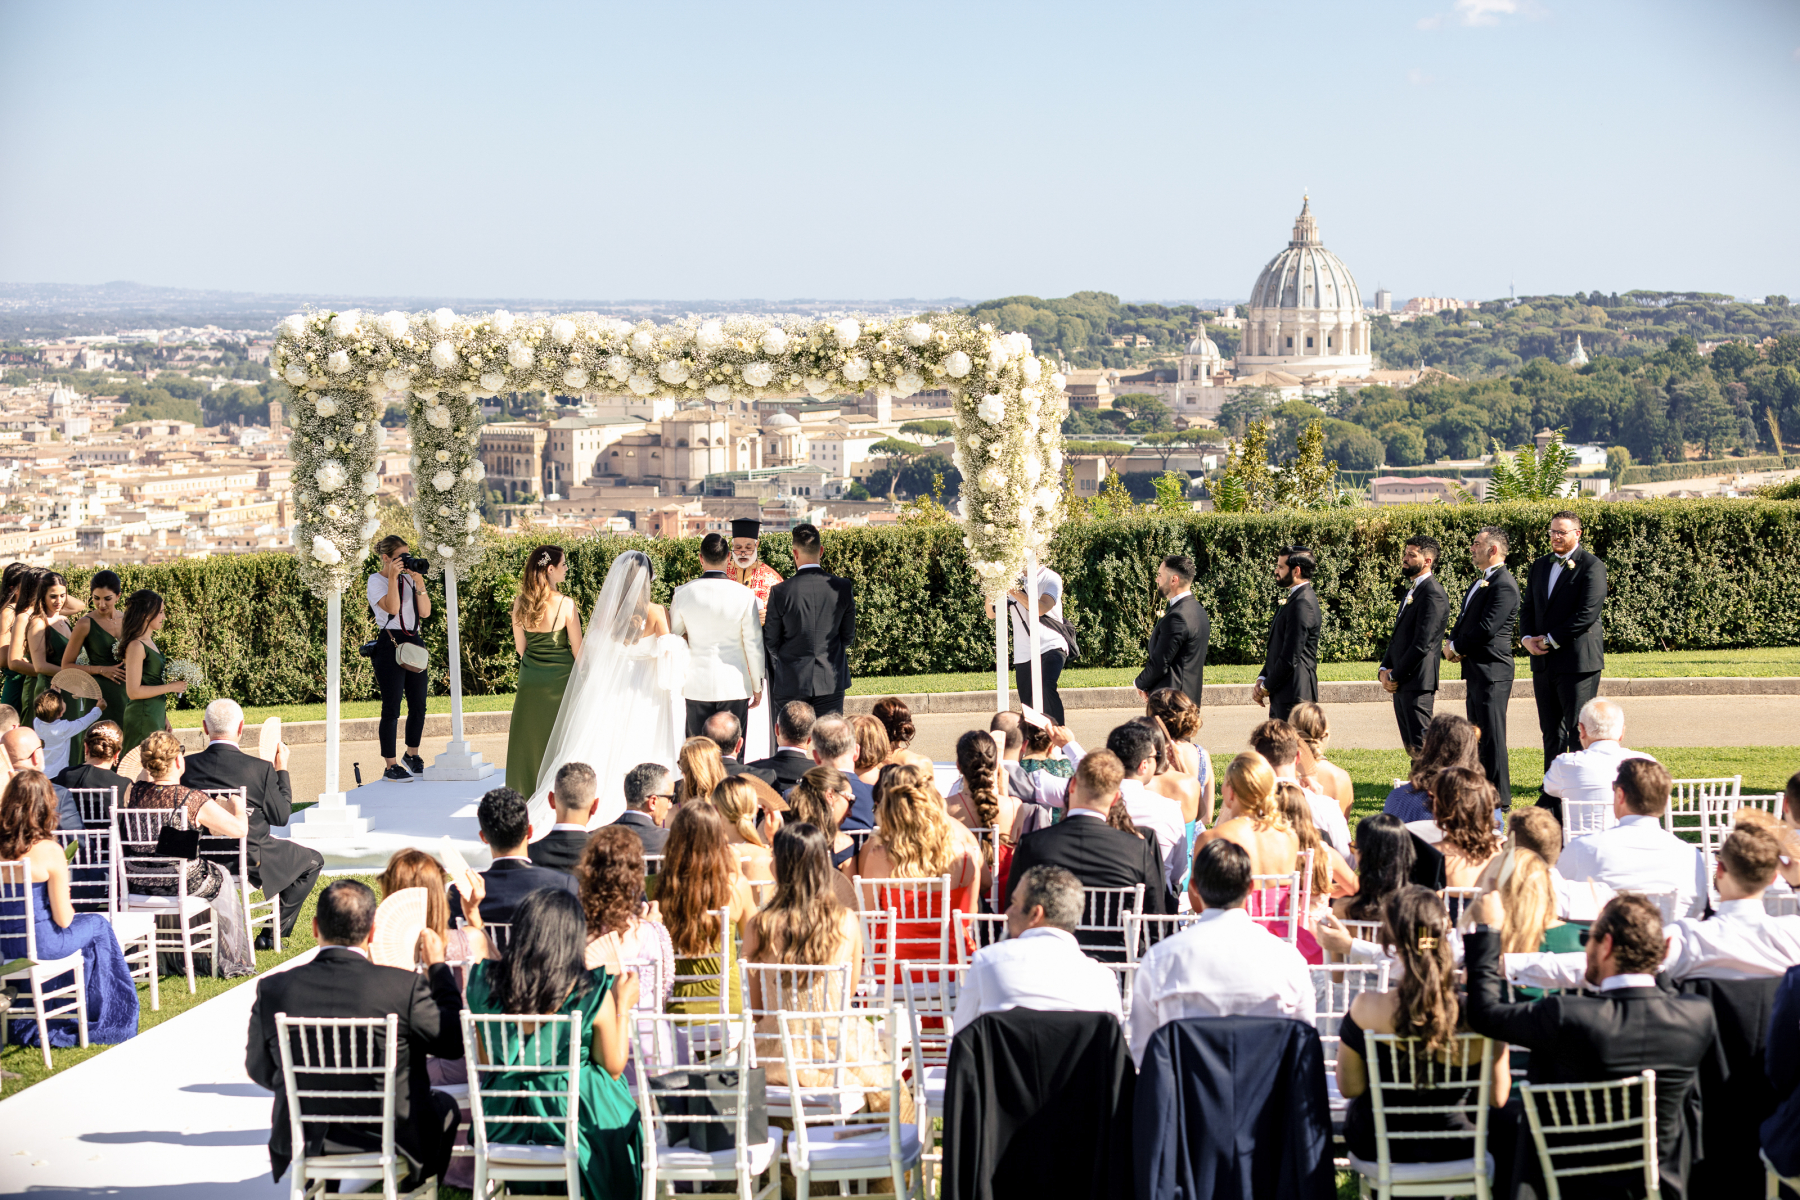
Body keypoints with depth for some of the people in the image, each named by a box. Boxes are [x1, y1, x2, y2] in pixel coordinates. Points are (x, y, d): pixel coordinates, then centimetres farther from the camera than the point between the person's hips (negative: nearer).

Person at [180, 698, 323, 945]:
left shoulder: (186, 766, -11)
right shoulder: (260, 769, -19)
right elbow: (281, 817, -7)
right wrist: (282, 770, 2)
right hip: (251, 860, -5)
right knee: (313, 860, 19)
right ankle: (273, 934, 18)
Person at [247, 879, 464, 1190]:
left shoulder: (273, 989, -14)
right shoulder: (404, 987, -22)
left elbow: (260, 1071, -1)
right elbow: (454, 1042, -7)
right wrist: (438, 966, 4)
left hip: (303, 1147, 2)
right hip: (395, 1145, -2)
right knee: (444, 1107, 30)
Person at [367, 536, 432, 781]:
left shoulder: (409, 578, 14)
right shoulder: (376, 580, -3)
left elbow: (425, 612, 4)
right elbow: (391, 608, -20)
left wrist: (419, 583, -6)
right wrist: (393, 578, -21)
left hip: (414, 642, 6)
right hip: (390, 645, -6)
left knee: (418, 705, 9)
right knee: (391, 708, -6)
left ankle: (412, 756, 27)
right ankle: (391, 765, -1)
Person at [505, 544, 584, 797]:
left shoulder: (520, 603, -2)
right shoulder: (565, 604, -16)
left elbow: (520, 647, 7)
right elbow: (577, 648, -9)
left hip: (530, 680, 5)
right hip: (560, 678, -5)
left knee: (529, 740, 12)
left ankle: (527, 796, 17)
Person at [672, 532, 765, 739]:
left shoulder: (683, 593, -3)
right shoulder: (744, 595, -8)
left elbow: (671, 635, 8)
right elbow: (753, 644, -4)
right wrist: (757, 686, 6)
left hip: (697, 685, 2)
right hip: (734, 685, -1)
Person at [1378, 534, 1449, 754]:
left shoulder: (1432, 594, -14)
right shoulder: (1412, 590, 18)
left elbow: (1422, 644, -19)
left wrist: (1395, 676, -12)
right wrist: (1385, 669, 6)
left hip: (1417, 684, -10)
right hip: (1401, 685, 10)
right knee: (1411, 746, 12)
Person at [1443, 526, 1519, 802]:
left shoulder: (1503, 585, -16)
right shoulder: (1480, 581, 17)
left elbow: (1486, 628, -22)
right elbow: (1464, 619, 21)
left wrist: (1456, 647, -11)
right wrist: (1451, 642, 2)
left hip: (1492, 670, -10)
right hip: (1475, 670, 10)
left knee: (1492, 734, -5)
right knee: (1478, 733, 15)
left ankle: (1500, 796, 0)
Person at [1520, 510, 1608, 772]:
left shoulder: (1591, 567, -6)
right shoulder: (1540, 566, 16)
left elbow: (1587, 614, -15)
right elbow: (1527, 607, 17)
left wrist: (1550, 640, -14)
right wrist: (1527, 638, -2)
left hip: (1577, 661, -7)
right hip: (1544, 662, 7)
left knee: (1578, 731, -5)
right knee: (1551, 730, 10)